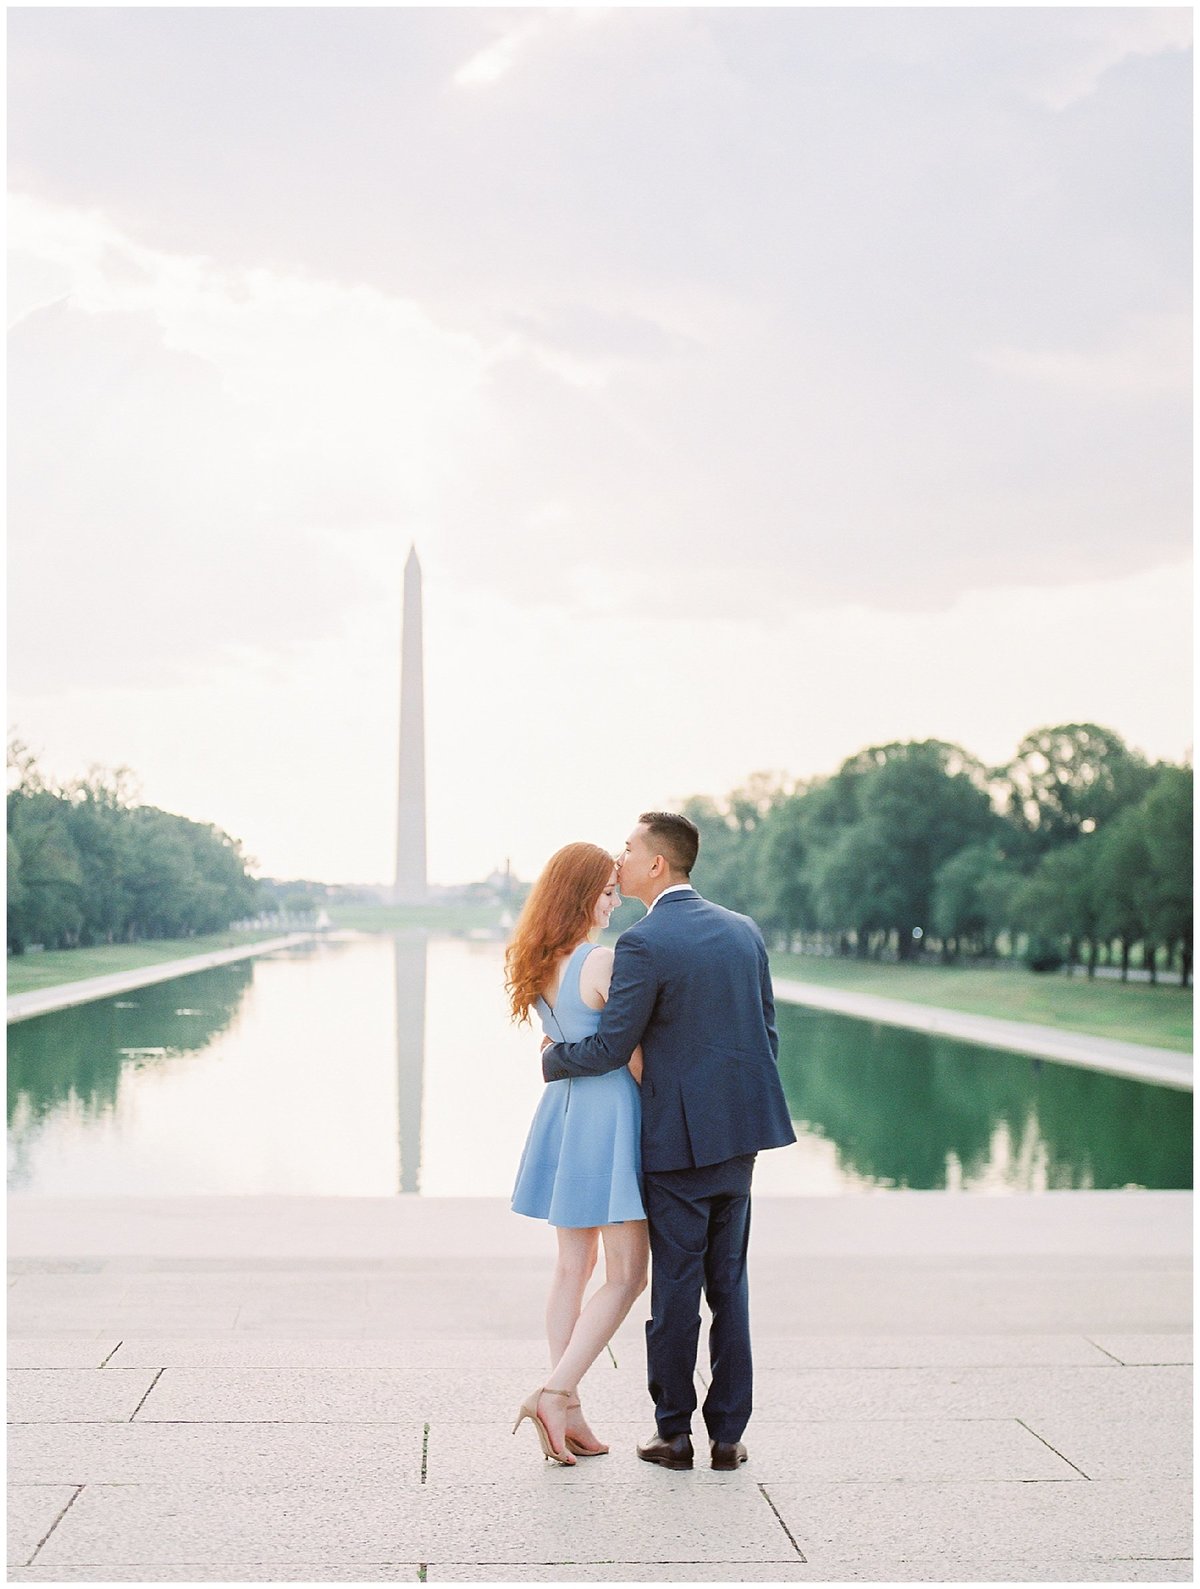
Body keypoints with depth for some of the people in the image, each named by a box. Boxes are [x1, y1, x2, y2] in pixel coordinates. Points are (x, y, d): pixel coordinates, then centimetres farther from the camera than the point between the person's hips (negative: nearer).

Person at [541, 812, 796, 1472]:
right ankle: (728, 1435, 15)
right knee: (728, 1284, 12)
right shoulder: (743, 931, 7)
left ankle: (674, 1435, 13)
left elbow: (610, 1047, -11)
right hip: (739, 1133, 6)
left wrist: (553, 1057, 8)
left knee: (675, 1288, 4)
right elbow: (767, 1034, 11)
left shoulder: (642, 944, -14)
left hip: (677, 1141, -6)